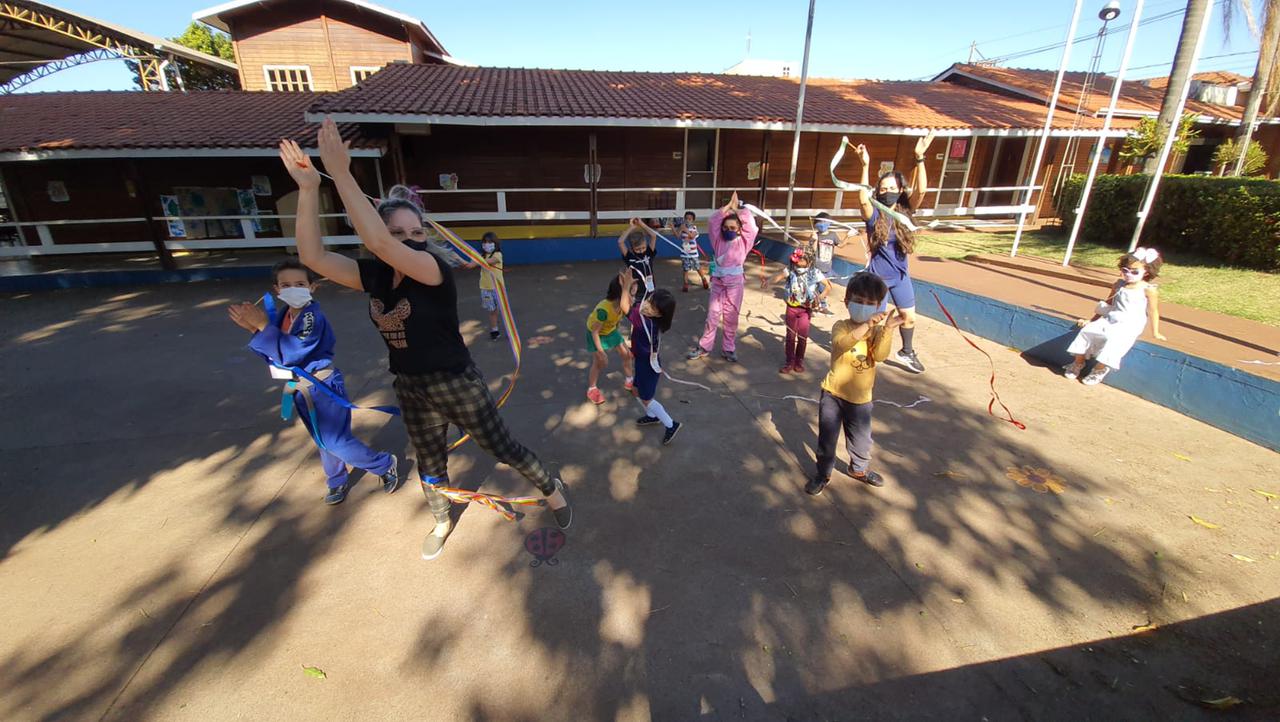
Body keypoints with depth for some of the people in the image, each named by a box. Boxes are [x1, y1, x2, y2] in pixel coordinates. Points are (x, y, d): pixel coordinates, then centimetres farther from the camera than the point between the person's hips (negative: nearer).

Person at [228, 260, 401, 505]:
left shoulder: (313, 317, -22)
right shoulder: (281, 314, 2)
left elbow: (292, 353, -30)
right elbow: (272, 353, 3)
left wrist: (263, 326, -27)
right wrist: (255, 329, -11)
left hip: (324, 388, -8)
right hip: (301, 389, 8)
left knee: (336, 442, -4)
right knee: (323, 442, 20)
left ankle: (386, 464, 13)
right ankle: (338, 482, 37)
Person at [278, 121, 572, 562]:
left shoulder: (436, 270, -22)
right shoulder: (373, 276, -4)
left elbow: (379, 244, -39)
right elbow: (312, 256, -13)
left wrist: (341, 174, -39)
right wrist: (308, 188, -20)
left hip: (456, 384, -6)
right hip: (410, 388, 6)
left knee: (503, 449, 8)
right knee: (430, 463, 25)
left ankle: (552, 489, 33)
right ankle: (442, 524, 51)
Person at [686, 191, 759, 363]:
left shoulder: (743, 242, -3)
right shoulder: (718, 240, 1)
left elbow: (750, 223, -13)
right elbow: (713, 221, -7)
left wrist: (736, 208, -2)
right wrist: (728, 206, -3)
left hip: (735, 285, -1)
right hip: (717, 284, 1)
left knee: (731, 318, 8)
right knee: (712, 317, 7)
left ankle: (728, 349, 20)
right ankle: (704, 347, 18)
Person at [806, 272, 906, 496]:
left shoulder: (878, 331, -3)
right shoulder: (841, 326, -11)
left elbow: (880, 355, -21)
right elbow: (841, 343, -35)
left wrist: (887, 328, -34)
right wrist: (866, 325, -46)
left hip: (860, 398, 3)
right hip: (833, 394, -2)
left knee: (861, 439, 18)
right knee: (827, 438, 6)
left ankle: (859, 469, 45)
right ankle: (823, 473, 27)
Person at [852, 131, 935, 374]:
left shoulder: (904, 210, -4)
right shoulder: (874, 214, -15)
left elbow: (920, 190, -20)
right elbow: (863, 199, -36)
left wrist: (920, 158, -30)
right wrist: (865, 166, -41)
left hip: (901, 275, 5)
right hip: (877, 276, -4)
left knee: (909, 317, 15)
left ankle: (905, 353, 37)